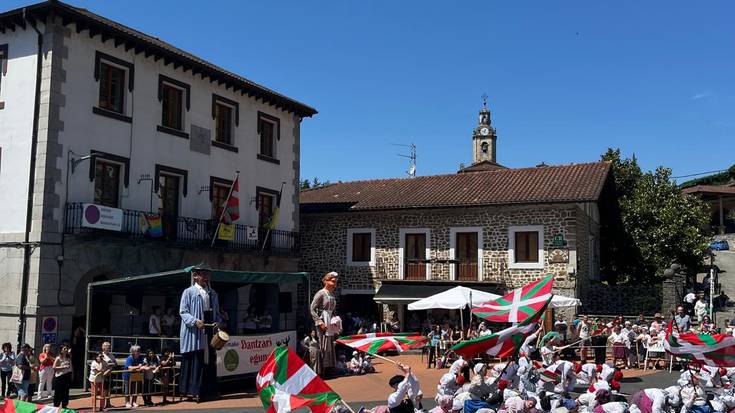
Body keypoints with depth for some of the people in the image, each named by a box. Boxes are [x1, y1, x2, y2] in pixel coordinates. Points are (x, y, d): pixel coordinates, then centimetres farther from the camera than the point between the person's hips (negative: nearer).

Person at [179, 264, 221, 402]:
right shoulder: (189, 292, 0)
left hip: (209, 333, 5)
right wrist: (195, 321, -19)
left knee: (208, 361, 4)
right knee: (195, 362, -7)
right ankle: (191, 391, -2)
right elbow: (183, 312, -5)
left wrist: (217, 323, 0)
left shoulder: (213, 294, 15)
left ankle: (205, 391, 10)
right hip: (194, 334, -5)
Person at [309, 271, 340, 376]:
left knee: (330, 347, 10)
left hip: (331, 324, 8)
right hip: (323, 323, -8)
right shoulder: (321, 293, -9)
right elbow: (312, 308, -14)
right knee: (323, 347, -9)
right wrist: (320, 322, -18)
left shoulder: (332, 295, 15)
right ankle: (319, 371, -4)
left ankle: (327, 369, 18)